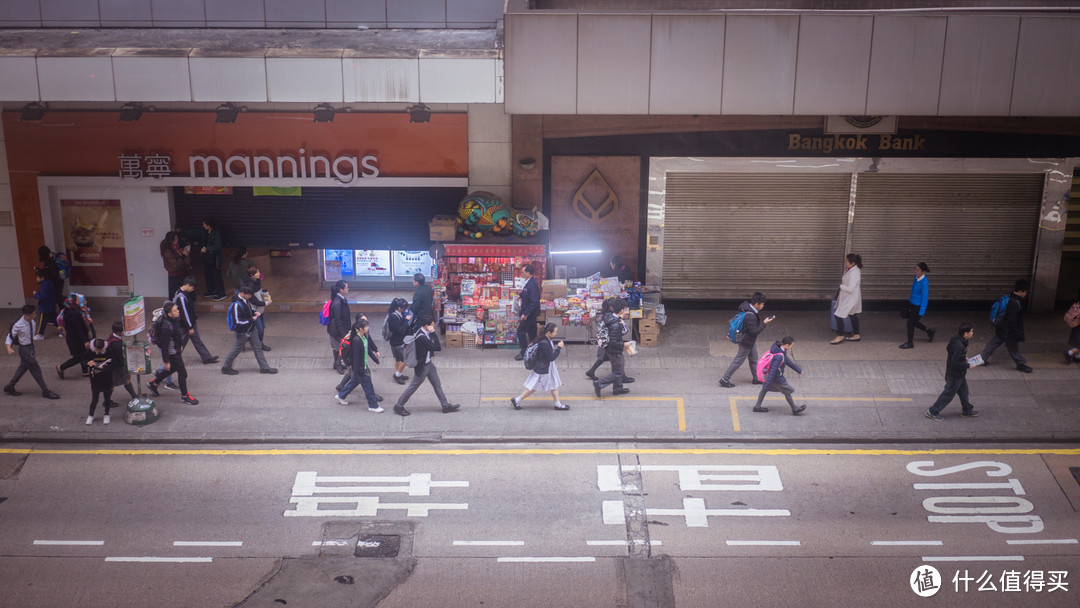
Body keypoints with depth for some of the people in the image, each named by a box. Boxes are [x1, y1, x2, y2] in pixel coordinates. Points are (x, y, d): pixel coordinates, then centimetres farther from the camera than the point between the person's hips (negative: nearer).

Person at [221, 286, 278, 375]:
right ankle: (226, 367, 23)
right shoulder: (237, 304, -27)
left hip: (251, 329, 9)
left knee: (258, 347, 12)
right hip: (243, 332, -9)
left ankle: (264, 367, 20)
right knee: (237, 349, 6)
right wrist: (251, 319, -20)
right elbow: (237, 321, -27)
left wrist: (254, 312, 0)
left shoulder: (246, 300, 0)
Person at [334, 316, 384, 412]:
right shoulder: (356, 340, -27)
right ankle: (373, 406, 15)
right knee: (368, 386, 2)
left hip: (364, 364, 9)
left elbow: (368, 350, 14)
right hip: (359, 368, -9)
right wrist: (359, 370, -21)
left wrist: (375, 359, 21)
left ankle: (340, 396, 41)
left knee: (354, 381, 25)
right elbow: (356, 356, -24)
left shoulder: (365, 336, 0)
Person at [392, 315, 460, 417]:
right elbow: (438, 348, -29)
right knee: (413, 386, 6)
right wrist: (433, 333, -29)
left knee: (437, 384, 16)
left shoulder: (424, 333, -3)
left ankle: (445, 405, 28)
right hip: (422, 366, -9)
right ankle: (399, 406, 21)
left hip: (428, 363, 9)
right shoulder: (422, 338, -33)